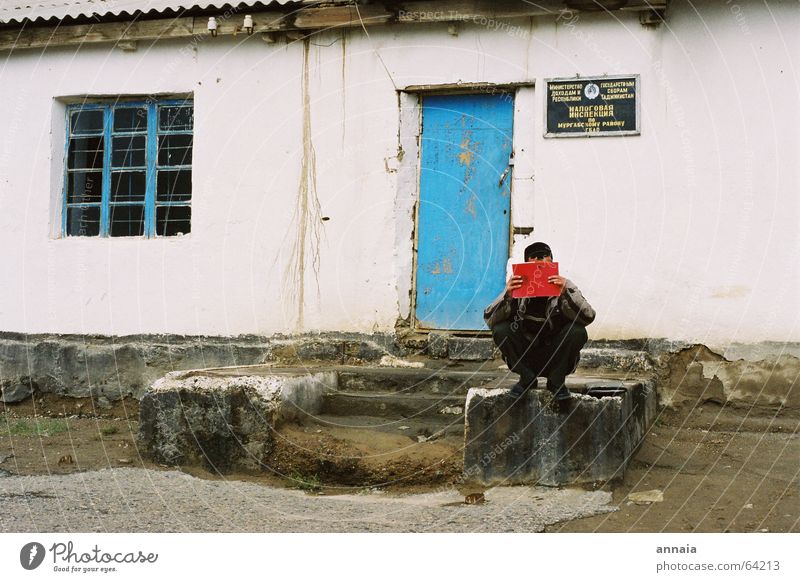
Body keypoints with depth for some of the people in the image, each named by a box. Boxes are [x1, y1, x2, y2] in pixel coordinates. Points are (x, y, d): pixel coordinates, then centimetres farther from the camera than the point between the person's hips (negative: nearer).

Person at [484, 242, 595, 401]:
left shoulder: (565, 286, -11)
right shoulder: (516, 287, -9)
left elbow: (588, 317, -24)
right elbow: (489, 320, -16)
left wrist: (566, 293, -40)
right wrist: (507, 296, -35)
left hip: (556, 357, -1)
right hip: (525, 356, 1)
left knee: (578, 332, -27)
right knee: (500, 330, -23)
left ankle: (556, 381, -3)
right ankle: (527, 379, -1)